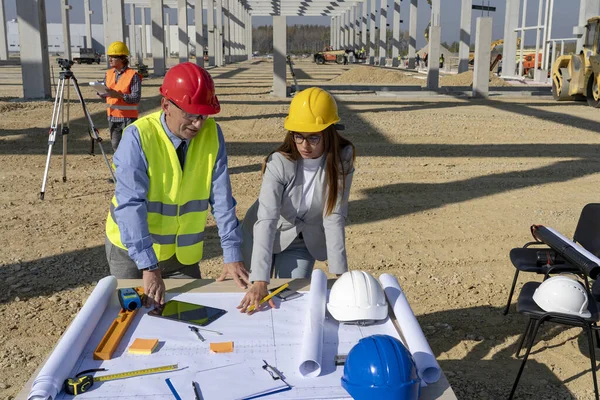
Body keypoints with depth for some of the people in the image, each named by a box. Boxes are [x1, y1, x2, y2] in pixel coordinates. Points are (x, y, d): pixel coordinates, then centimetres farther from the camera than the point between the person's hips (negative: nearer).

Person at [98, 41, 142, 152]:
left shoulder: (133, 75, -11)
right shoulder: (109, 74, 9)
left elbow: (136, 97, -17)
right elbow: (104, 95, 15)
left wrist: (118, 95, -28)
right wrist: (101, 92, -8)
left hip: (128, 117, -6)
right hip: (113, 116, 7)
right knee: (115, 145, 12)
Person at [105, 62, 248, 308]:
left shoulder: (212, 134, -11)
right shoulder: (138, 137, -21)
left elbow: (221, 198, -11)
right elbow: (130, 205, -26)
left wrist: (232, 255, -14)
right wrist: (148, 266, -32)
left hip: (184, 252, 3)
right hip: (132, 248, -3)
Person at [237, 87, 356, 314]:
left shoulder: (342, 160, -22)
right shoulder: (280, 163, -30)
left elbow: (334, 217, -21)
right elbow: (266, 220, -36)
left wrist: (340, 272, -25)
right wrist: (260, 281, -44)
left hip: (303, 242, 2)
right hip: (263, 238, -1)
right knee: (256, 301, 11)